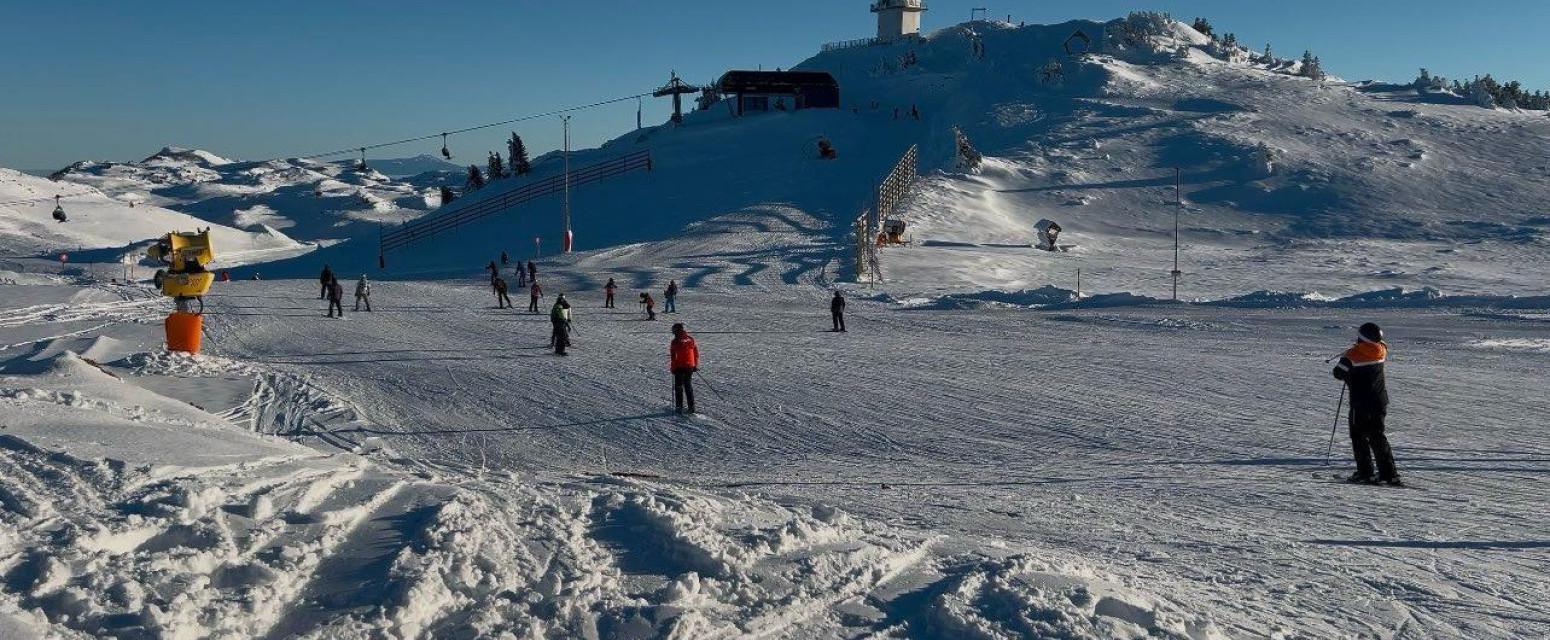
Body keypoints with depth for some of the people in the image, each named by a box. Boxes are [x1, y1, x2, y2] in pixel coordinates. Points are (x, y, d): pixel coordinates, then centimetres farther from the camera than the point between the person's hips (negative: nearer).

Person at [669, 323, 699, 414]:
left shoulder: (675, 341, -10)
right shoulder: (691, 339, 4)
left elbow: (672, 356, -10)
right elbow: (696, 353, 9)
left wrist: (672, 367, -2)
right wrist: (696, 365, 17)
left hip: (679, 366, -4)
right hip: (690, 366, 4)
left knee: (678, 387, 5)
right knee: (688, 386, 13)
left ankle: (679, 407, 3)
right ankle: (691, 407, 11)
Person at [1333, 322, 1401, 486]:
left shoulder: (1352, 354, -17)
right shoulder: (1381, 350, -3)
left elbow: (1339, 373, -11)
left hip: (1360, 403, -5)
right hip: (1380, 402, 5)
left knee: (1359, 436, 6)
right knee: (1377, 436, 13)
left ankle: (1366, 473, 2)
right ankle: (1389, 473, 10)